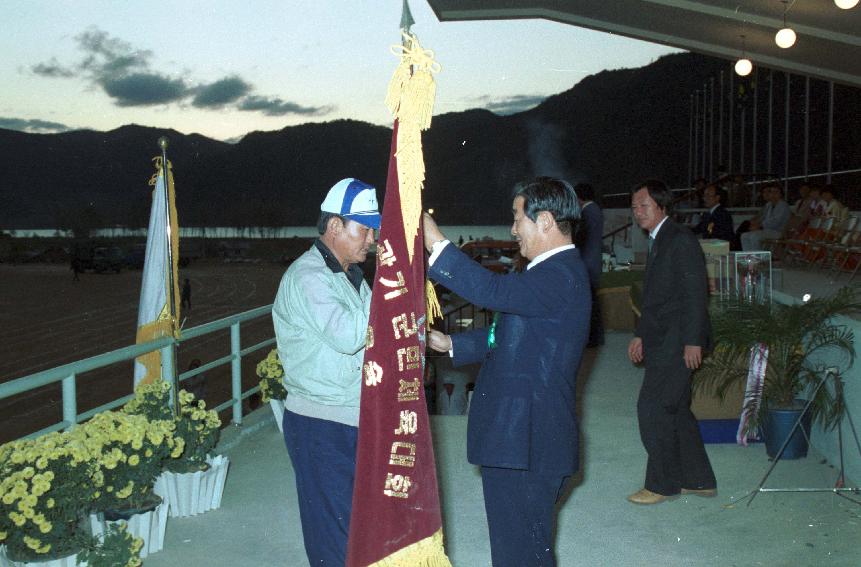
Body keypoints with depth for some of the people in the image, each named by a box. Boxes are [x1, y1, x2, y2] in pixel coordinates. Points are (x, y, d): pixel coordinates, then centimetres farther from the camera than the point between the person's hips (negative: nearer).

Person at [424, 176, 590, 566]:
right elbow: (508, 335, 22)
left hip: (527, 443, -11)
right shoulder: (555, 271, 15)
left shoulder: (562, 275, -19)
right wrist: (451, 344, 16)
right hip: (518, 436, 11)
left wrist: (435, 242, -30)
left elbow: (491, 290, -34)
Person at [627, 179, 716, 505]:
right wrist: (640, 335, 20)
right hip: (661, 341, 10)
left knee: (652, 407, -7)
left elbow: (696, 292, -18)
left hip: (678, 342, -10)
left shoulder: (681, 240, -13)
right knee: (675, 409, 14)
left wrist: (693, 341, -21)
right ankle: (699, 480, 25)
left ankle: (662, 484, 5)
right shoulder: (657, 242, 17)